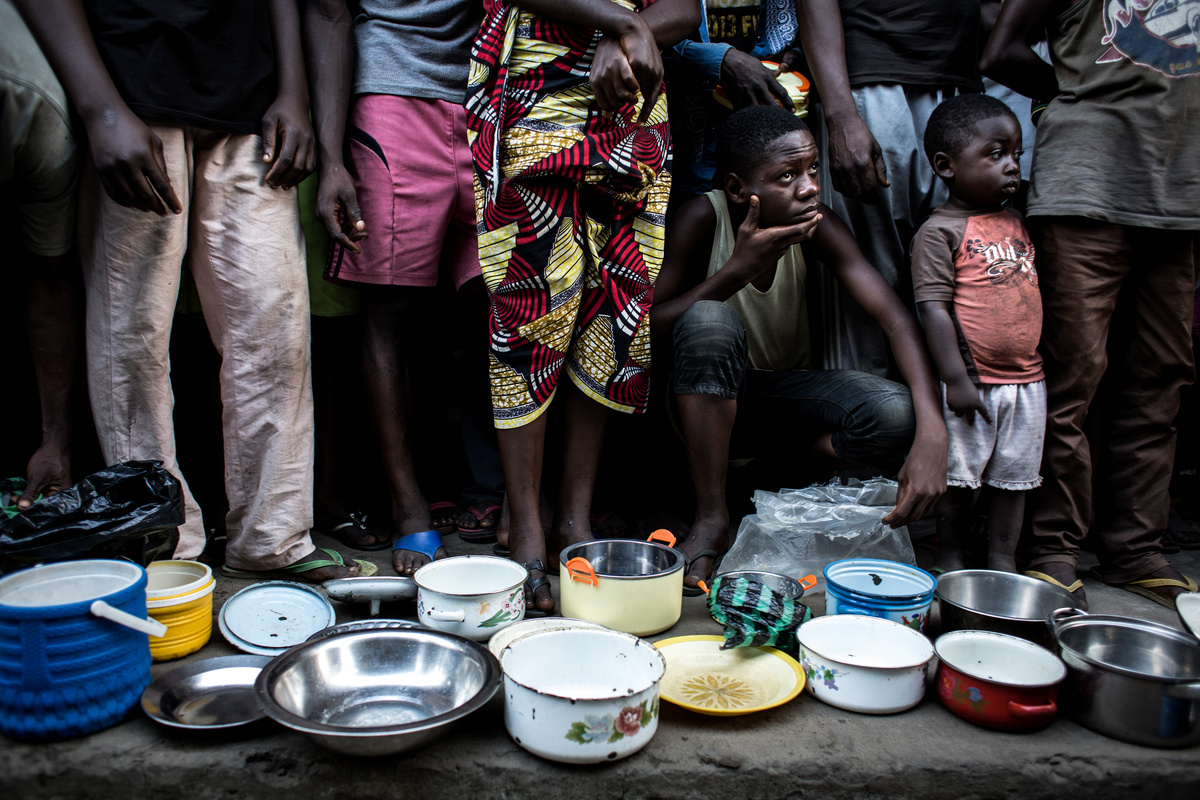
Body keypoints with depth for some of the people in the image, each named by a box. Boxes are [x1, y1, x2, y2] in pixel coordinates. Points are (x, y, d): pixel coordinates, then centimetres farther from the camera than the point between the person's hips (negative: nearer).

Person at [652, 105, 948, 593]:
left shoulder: (816, 226, -14)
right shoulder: (705, 218, -19)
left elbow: (895, 318, -23)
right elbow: (650, 324, -19)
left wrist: (931, 433, -37)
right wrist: (738, 270, -32)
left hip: (784, 390, 2)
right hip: (710, 395, -2)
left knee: (894, 414, -26)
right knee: (708, 319, -36)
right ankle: (711, 516, -23)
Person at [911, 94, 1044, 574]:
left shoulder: (1016, 224, 13)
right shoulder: (940, 231, -10)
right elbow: (934, 307, -15)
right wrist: (957, 379, -19)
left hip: (1026, 380, 7)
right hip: (972, 383, -6)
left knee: (1013, 477, 13)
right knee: (959, 477, 4)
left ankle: (1003, 561, 25)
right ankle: (949, 557, 22)